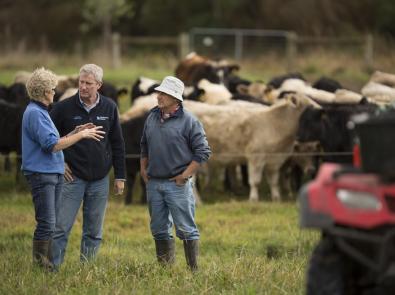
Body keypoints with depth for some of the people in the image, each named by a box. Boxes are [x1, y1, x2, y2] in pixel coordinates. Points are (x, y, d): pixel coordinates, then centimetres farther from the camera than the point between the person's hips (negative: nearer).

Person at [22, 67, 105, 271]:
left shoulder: (41, 112, 18)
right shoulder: (34, 113, -15)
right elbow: (52, 145, -21)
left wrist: (75, 132, 11)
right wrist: (81, 135, -15)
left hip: (53, 173, 10)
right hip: (41, 173, -10)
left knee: (49, 224, 12)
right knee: (46, 224, -11)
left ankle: (47, 264, 16)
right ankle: (40, 266, -9)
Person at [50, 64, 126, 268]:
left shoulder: (109, 108, 4)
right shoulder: (64, 107, -4)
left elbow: (117, 144, 9)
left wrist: (120, 176, 7)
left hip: (100, 180, 3)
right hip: (72, 178, -3)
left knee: (94, 232, 7)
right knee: (61, 228, -7)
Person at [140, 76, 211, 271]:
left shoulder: (188, 121, -9)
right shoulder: (152, 117, 10)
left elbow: (203, 152, -9)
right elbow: (144, 146, 24)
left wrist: (185, 175, -11)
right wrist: (143, 169, 14)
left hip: (178, 184, -6)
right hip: (154, 183, 6)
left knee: (186, 230, -5)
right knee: (159, 230, 11)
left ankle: (194, 270, -2)